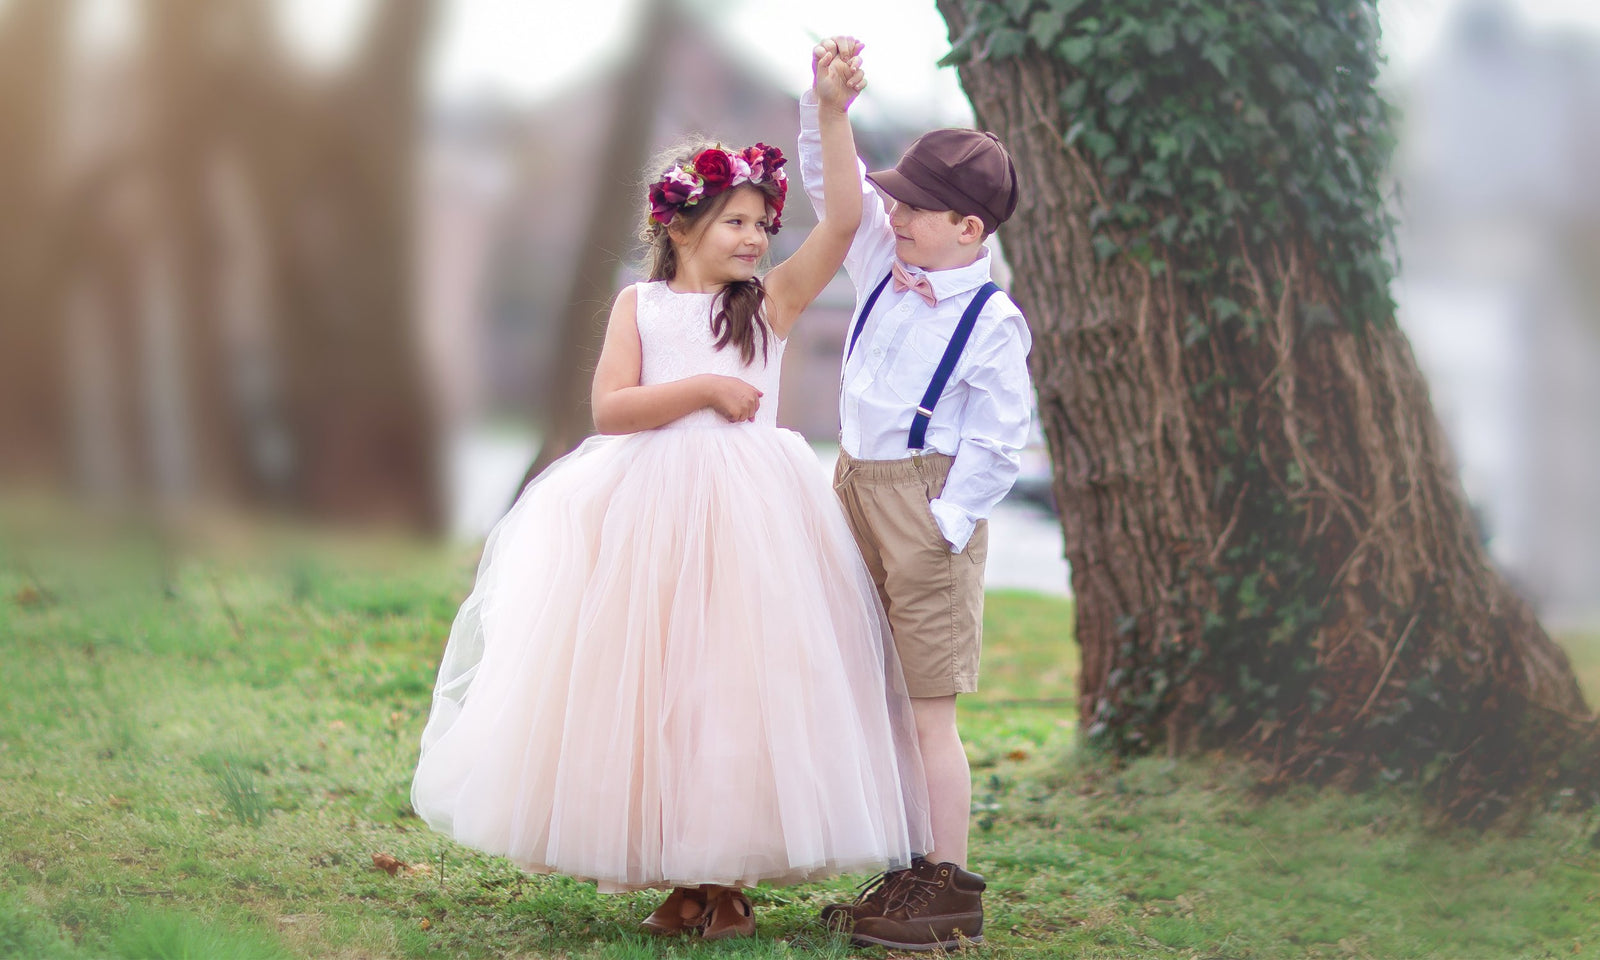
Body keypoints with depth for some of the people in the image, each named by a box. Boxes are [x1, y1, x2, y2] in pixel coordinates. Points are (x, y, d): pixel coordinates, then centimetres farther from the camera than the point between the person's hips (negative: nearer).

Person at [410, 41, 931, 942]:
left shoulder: (769, 300, 6)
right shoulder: (640, 305, 6)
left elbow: (844, 222, -5)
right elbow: (610, 407, -5)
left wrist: (834, 115, -11)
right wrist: (705, 388, -13)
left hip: (748, 512, 0)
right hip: (652, 517, 0)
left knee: (736, 684, 0)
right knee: (655, 690, 3)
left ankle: (728, 874, 9)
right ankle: (680, 874, 14)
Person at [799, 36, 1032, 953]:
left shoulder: (992, 321, -14)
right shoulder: (885, 268, 7)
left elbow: (999, 443, -14)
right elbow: (833, 182, 13)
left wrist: (947, 524, -18)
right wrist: (828, 95, 0)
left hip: (927, 505, -8)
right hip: (858, 488, 8)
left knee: (930, 707, -3)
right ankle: (907, 874, 22)